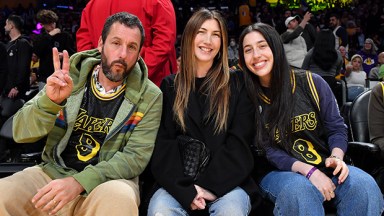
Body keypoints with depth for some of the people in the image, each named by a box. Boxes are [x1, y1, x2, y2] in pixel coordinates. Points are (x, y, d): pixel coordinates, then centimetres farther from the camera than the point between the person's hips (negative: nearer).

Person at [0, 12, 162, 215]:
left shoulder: (149, 97, -4)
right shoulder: (70, 78, 0)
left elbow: (136, 156, -10)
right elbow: (21, 133, -2)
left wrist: (80, 181, -24)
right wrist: (50, 101, -24)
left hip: (109, 181, -2)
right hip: (54, 172, 3)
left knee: (119, 198, -36)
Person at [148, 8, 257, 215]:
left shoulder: (237, 84, 7)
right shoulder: (170, 86, 10)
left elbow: (239, 143, -1)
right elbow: (163, 143, 1)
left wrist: (210, 185, -12)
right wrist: (185, 189, -14)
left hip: (226, 182, 0)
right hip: (179, 183, 1)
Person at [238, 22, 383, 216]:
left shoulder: (311, 83, 1)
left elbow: (336, 128, 6)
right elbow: (267, 151, -7)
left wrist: (336, 157, -16)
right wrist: (307, 170, -21)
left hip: (324, 167, 3)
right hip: (278, 172, -2)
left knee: (364, 186, -28)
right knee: (299, 189, -38)